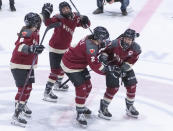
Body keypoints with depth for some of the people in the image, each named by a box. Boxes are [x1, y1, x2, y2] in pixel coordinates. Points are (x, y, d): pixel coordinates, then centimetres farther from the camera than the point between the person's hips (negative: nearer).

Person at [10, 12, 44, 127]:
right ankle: (16, 116, -11)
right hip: (19, 66, -9)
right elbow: (20, 46, -38)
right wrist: (31, 49, -53)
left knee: (28, 87, 21)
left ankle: (23, 106, 44)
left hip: (28, 65, 10)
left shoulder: (34, 32, 7)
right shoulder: (27, 33, -22)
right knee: (23, 89, -13)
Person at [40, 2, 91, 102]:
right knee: (55, 70, -12)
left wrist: (85, 20, -18)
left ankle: (58, 84, 52)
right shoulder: (59, 18, -23)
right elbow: (48, 23, -38)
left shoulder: (75, 18, -5)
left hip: (65, 48, 8)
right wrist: (46, 14, -50)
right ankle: (47, 92, -6)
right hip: (55, 48, -8)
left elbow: (86, 24, 2)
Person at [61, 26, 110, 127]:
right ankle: (80, 114, -2)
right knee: (81, 88, -12)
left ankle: (81, 106, 38)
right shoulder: (90, 48, -33)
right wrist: (106, 71, -19)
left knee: (88, 86, 17)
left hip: (80, 64, 10)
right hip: (70, 66, -10)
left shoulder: (90, 39, -5)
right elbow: (94, 65, -28)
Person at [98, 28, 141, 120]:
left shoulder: (135, 48, -21)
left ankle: (130, 107, 27)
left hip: (125, 67, 4)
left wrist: (123, 68, -26)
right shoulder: (115, 44, -28)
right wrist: (103, 56, -31)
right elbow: (106, 51, -12)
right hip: (112, 66, -4)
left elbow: (132, 60, -18)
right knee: (113, 87, -12)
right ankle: (103, 108, 3)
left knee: (132, 86, 4)